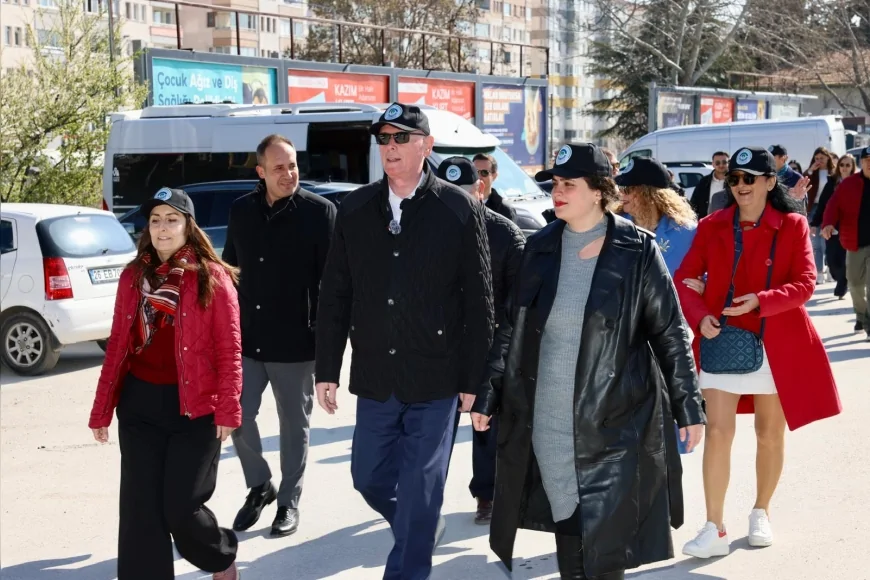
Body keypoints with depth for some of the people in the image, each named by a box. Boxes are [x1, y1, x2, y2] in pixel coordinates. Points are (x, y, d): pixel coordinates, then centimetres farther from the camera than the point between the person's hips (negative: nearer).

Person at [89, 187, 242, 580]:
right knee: (139, 507, 2)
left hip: (194, 407, -4)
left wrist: (227, 409, -12)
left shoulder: (213, 277, -4)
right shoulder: (133, 276, 7)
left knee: (181, 507, -1)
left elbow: (229, 350, -6)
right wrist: (102, 409, 9)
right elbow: (117, 345, 10)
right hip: (139, 405, 4)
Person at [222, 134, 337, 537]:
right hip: (246, 337, 3)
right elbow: (229, 268, 14)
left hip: (295, 341, -3)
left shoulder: (320, 212, -7)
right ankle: (259, 486, 27)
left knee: (293, 424, 8)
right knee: (238, 416, 3)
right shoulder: (241, 210, 6)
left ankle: (289, 501, 24)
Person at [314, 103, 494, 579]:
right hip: (374, 378, 4)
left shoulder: (460, 210, -6)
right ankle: (421, 533, 42)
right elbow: (334, 295, 6)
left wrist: (472, 379, -6)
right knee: (369, 476, 14)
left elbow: (478, 302, -5)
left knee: (419, 488, 2)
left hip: (435, 379, -4)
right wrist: (326, 370, 4)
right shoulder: (354, 209, 4)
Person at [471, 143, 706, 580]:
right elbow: (512, 331, 12)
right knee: (567, 530, 8)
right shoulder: (539, 249, 6)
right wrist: (489, 395, 10)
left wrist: (688, 406, 1)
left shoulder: (637, 251, -4)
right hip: (547, 424, 3)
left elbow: (670, 333, 0)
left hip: (612, 424, -3)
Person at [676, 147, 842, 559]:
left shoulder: (792, 225, -2)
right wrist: (699, 317, -16)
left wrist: (761, 301, -23)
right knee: (718, 430, -6)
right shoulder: (712, 226, 2)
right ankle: (715, 529, -2)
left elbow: (804, 283, -8)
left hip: (776, 342, 0)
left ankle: (761, 514, 32)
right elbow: (684, 279, 1)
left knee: (770, 433, 12)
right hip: (721, 340, 0)